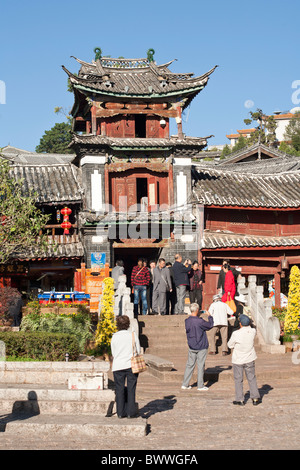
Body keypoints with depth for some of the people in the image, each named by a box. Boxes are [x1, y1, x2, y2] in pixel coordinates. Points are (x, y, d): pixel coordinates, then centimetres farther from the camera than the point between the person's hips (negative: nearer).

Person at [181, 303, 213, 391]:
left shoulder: (187, 321, -3)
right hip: (201, 347, -5)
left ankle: (185, 384, 13)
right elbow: (210, 325, -8)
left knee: (190, 365, 12)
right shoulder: (200, 321, -21)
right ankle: (200, 386, 9)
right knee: (201, 366, 4)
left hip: (191, 347, 5)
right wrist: (209, 316, 9)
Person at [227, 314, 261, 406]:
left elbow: (230, 345, -7)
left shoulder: (236, 334, -22)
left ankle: (240, 399, 12)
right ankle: (255, 398, 16)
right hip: (250, 359, 3)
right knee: (251, 378, 14)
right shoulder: (253, 331, -11)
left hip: (238, 360, -3)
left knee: (238, 380, 9)